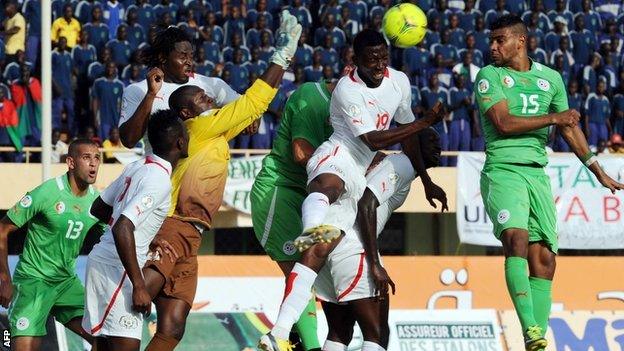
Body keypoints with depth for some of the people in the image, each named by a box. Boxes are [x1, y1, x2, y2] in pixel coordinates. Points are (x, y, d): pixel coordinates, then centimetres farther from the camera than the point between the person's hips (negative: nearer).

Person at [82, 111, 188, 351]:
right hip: (117, 269, -9)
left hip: (101, 259, 9)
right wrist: (139, 286, -24)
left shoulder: (137, 167, 9)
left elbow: (98, 209, 21)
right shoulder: (159, 180, -17)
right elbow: (122, 230, -27)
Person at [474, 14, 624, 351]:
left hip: (537, 173, 5)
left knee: (544, 260, -1)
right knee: (517, 240, -25)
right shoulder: (489, 76, 1)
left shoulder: (550, 78, 15)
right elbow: (503, 123, -10)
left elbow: (569, 127, 23)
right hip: (503, 169, -5)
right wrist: (553, 118, -5)